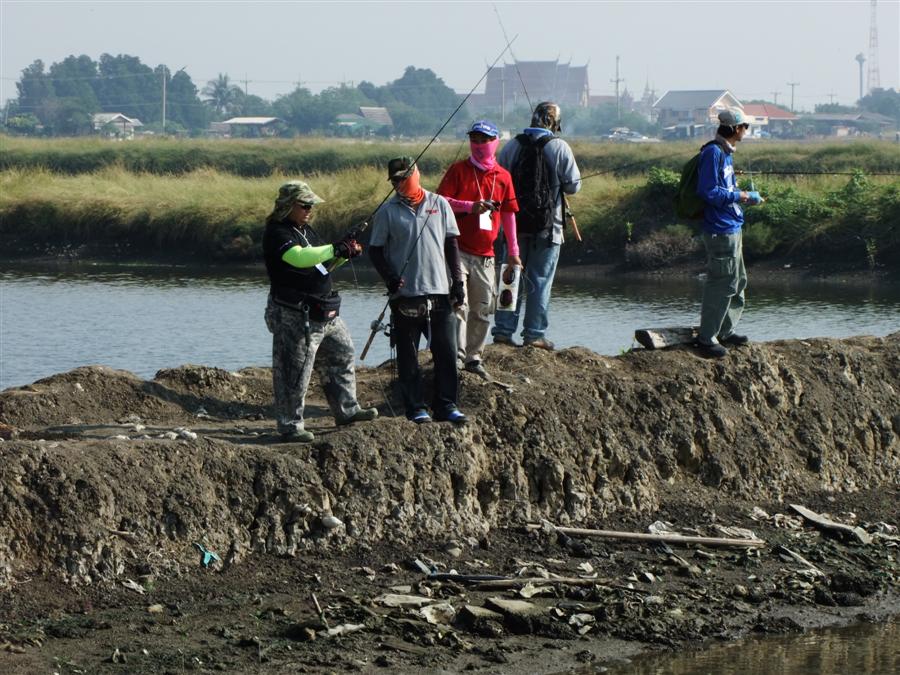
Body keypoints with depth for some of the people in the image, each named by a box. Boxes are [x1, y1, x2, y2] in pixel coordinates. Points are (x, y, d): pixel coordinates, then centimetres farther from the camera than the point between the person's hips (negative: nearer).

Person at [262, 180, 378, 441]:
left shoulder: (304, 230, 16)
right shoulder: (276, 234, -15)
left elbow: (320, 261, 23)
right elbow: (299, 257, -30)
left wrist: (344, 254, 5)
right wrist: (336, 249, -27)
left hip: (323, 312, 10)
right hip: (294, 315, -10)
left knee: (342, 355, 17)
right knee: (294, 371, -6)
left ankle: (347, 410, 29)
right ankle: (290, 426, 0)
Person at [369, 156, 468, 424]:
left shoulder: (439, 204, 7)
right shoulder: (387, 211, 1)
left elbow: (451, 244, 11)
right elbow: (375, 250, 3)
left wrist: (457, 281, 4)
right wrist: (391, 279, -12)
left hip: (439, 292, 2)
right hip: (405, 294, -2)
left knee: (446, 351, 3)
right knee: (408, 355, 2)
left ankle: (445, 405, 11)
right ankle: (415, 407, 9)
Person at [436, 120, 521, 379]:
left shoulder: (503, 177, 11)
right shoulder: (458, 170, 1)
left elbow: (508, 214, 16)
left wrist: (513, 251, 15)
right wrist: (470, 206, -19)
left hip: (485, 255, 4)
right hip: (457, 249, -4)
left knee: (483, 309, 6)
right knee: (458, 304, -12)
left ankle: (474, 356, 15)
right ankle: (456, 355, -12)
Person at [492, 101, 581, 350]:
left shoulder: (512, 146, 2)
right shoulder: (559, 147, -7)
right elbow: (573, 185, -5)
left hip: (514, 222, 3)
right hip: (548, 226, -3)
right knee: (540, 280, 3)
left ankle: (503, 330, 7)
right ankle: (535, 333, 3)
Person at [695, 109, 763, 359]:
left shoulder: (725, 153, 15)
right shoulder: (713, 153, -16)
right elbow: (708, 192, -22)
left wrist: (748, 197, 15)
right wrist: (737, 196, -15)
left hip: (732, 228, 11)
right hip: (721, 231, -11)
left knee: (737, 281, 18)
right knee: (721, 284, -8)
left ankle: (726, 331, 27)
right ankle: (707, 337, -3)